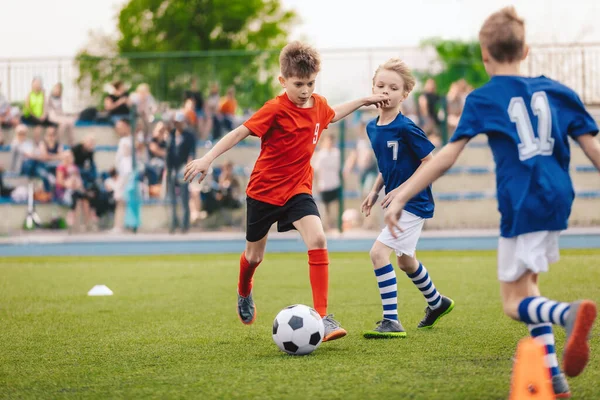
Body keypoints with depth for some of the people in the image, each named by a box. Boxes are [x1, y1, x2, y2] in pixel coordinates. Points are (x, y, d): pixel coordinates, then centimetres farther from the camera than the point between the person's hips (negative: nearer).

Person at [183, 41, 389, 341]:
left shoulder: (318, 105, -2)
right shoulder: (276, 109, -20)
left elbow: (332, 115, 24)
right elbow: (240, 132, -20)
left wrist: (364, 101, 22)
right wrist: (208, 158, -28)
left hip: (297, 190, 3)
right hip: (263, 190, -3)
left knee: (318, 240, -23)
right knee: (254, 255, 15)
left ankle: (322, 317, -22)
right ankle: (244, 294, 52)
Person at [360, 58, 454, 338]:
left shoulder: (406, 129, -19)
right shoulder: (372, 128, 5)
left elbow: (430, 162, -17)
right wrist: (375, 191, 9)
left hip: (413, 203, -9)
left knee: (378, 252, -18)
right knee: (404, 261, 24)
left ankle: (391, 321, -14)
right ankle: (437, 303, 48)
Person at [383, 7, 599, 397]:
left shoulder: (484, 99, -1)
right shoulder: (555, 90, 10)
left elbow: (446, 157, -9)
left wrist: (401, 197, -7)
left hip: (522, 204, -5)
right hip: (558, 200, 5)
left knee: (516, 303, 2)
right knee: (526, 286, 22)